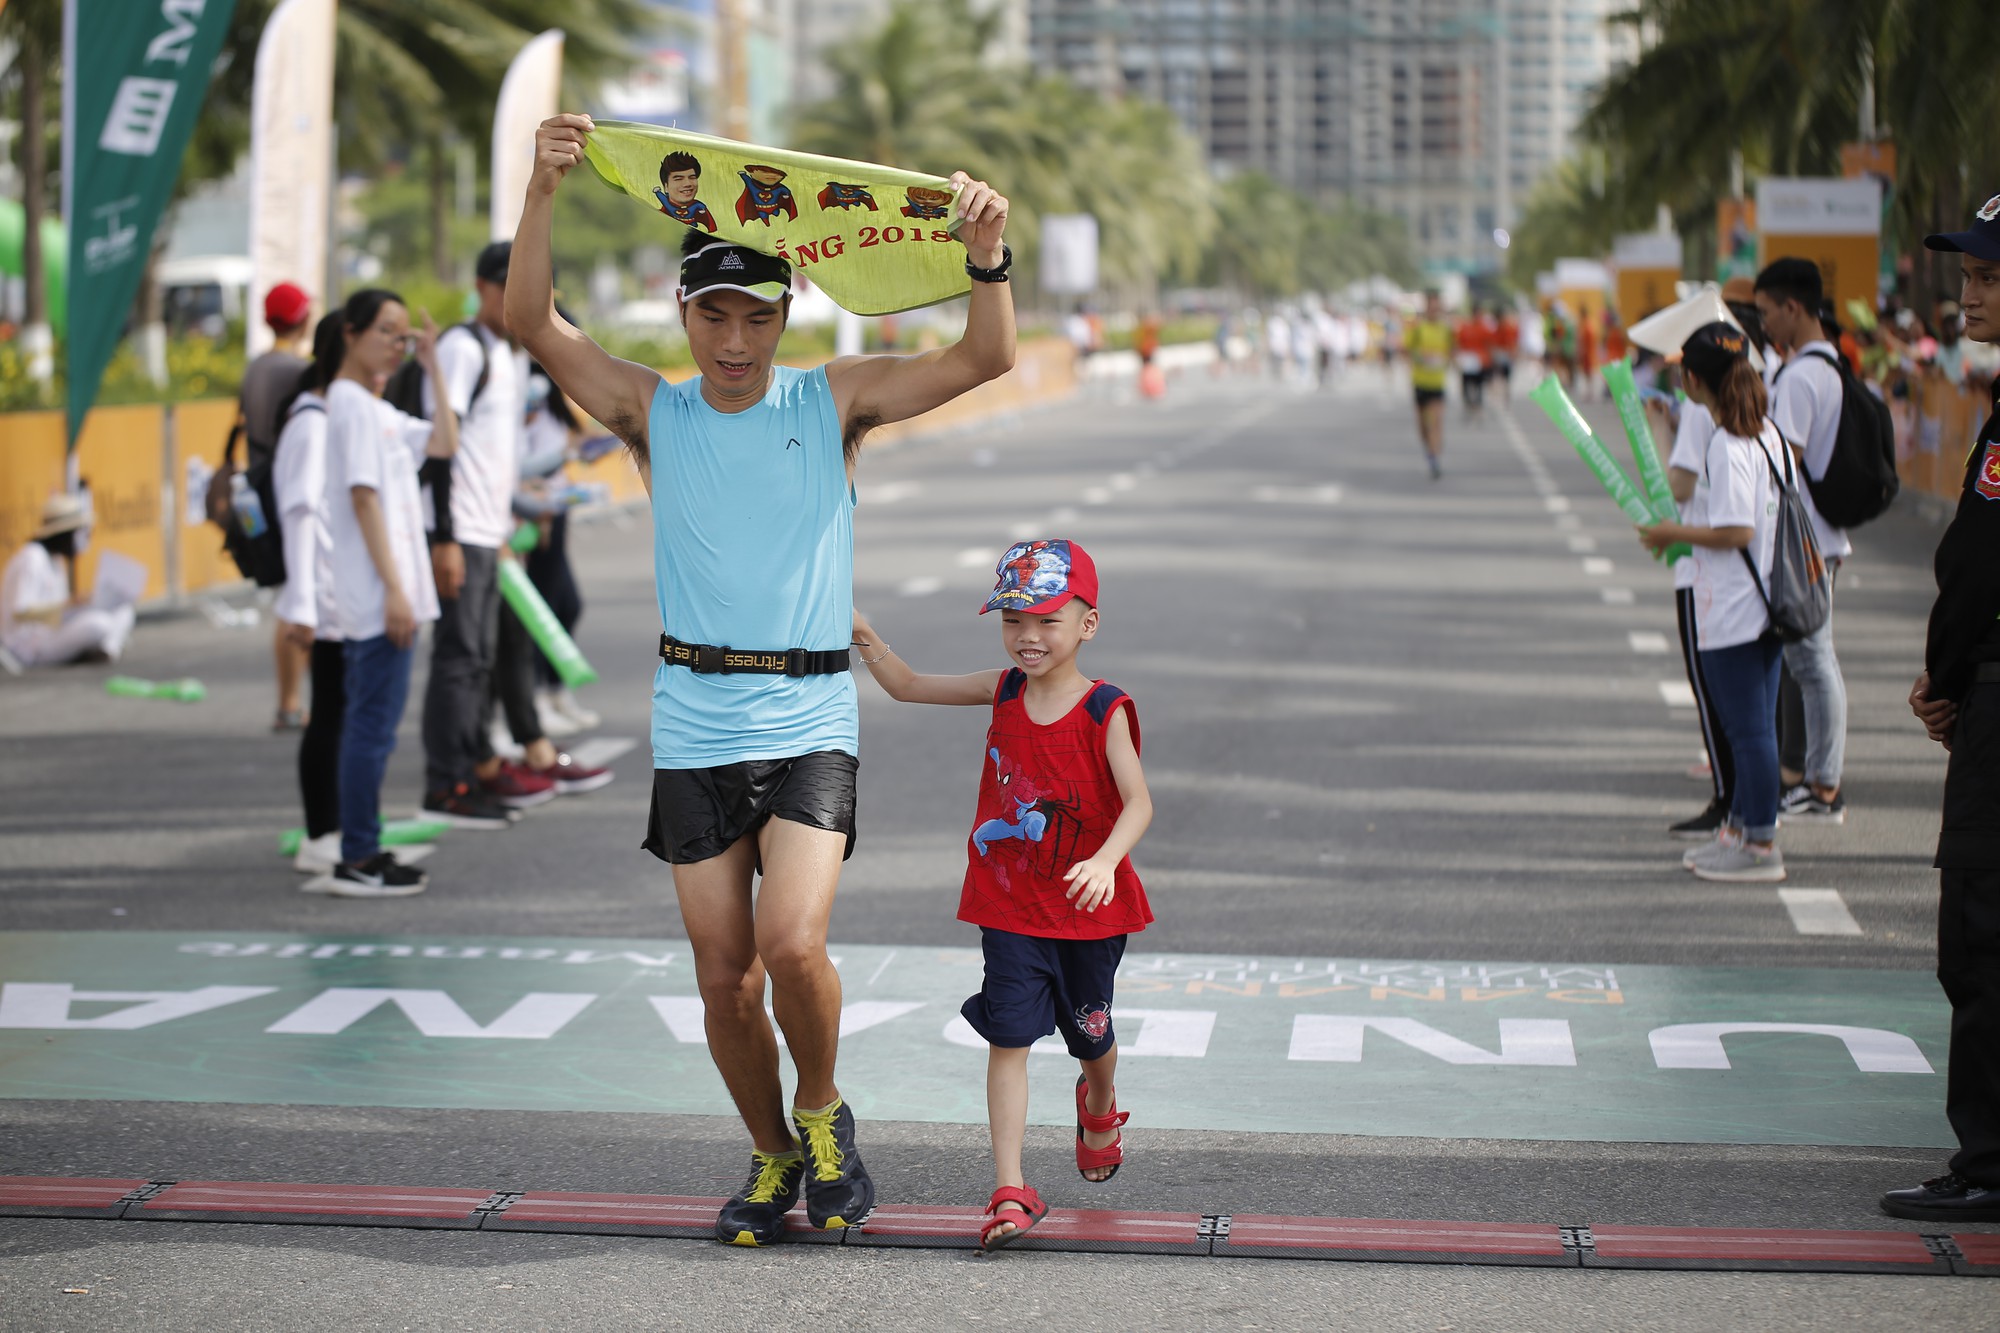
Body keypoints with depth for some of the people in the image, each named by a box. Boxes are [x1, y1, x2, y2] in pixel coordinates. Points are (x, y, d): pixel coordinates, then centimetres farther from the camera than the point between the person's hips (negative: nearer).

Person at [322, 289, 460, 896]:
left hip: (385, 598, 10)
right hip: (376, 595, -10)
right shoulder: (351, 403, -11)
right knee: (374, 725, -8)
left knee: (368, 724, 12)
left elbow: (444, 444, 18)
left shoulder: (378, 409, 18)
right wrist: (394, 588, -20)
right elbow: (363, 498, -17)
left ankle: (363, 852, 16)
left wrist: (434, 369, 13)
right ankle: (357, 860, -6)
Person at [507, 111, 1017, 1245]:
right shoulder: (654, 413, 4)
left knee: (793, 945, -18)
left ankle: (824, 1112, 10)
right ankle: (774, 1157, 26)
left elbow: (987, 359, -7)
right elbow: (532, 322, -7)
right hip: (695, 726, 2)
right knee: (725, 976, 5)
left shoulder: (834, 402, 2)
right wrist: (544, 193, -21)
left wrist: (988, 255, -25)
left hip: (810, 718, -2)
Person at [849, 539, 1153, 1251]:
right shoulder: (1003, 692, -1)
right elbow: (909, 687, 7)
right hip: (1010, 909, 2)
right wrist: (865, 638, -10)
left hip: (1089, 907, -2)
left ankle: (1099, 1109, 53)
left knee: (1090, 1033, 18)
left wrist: (1104, 860, -39)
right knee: (1008, 1036, -9)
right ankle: (1010, 1192, -10)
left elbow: (1138, 802, -22)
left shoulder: (1104, 711, -14)